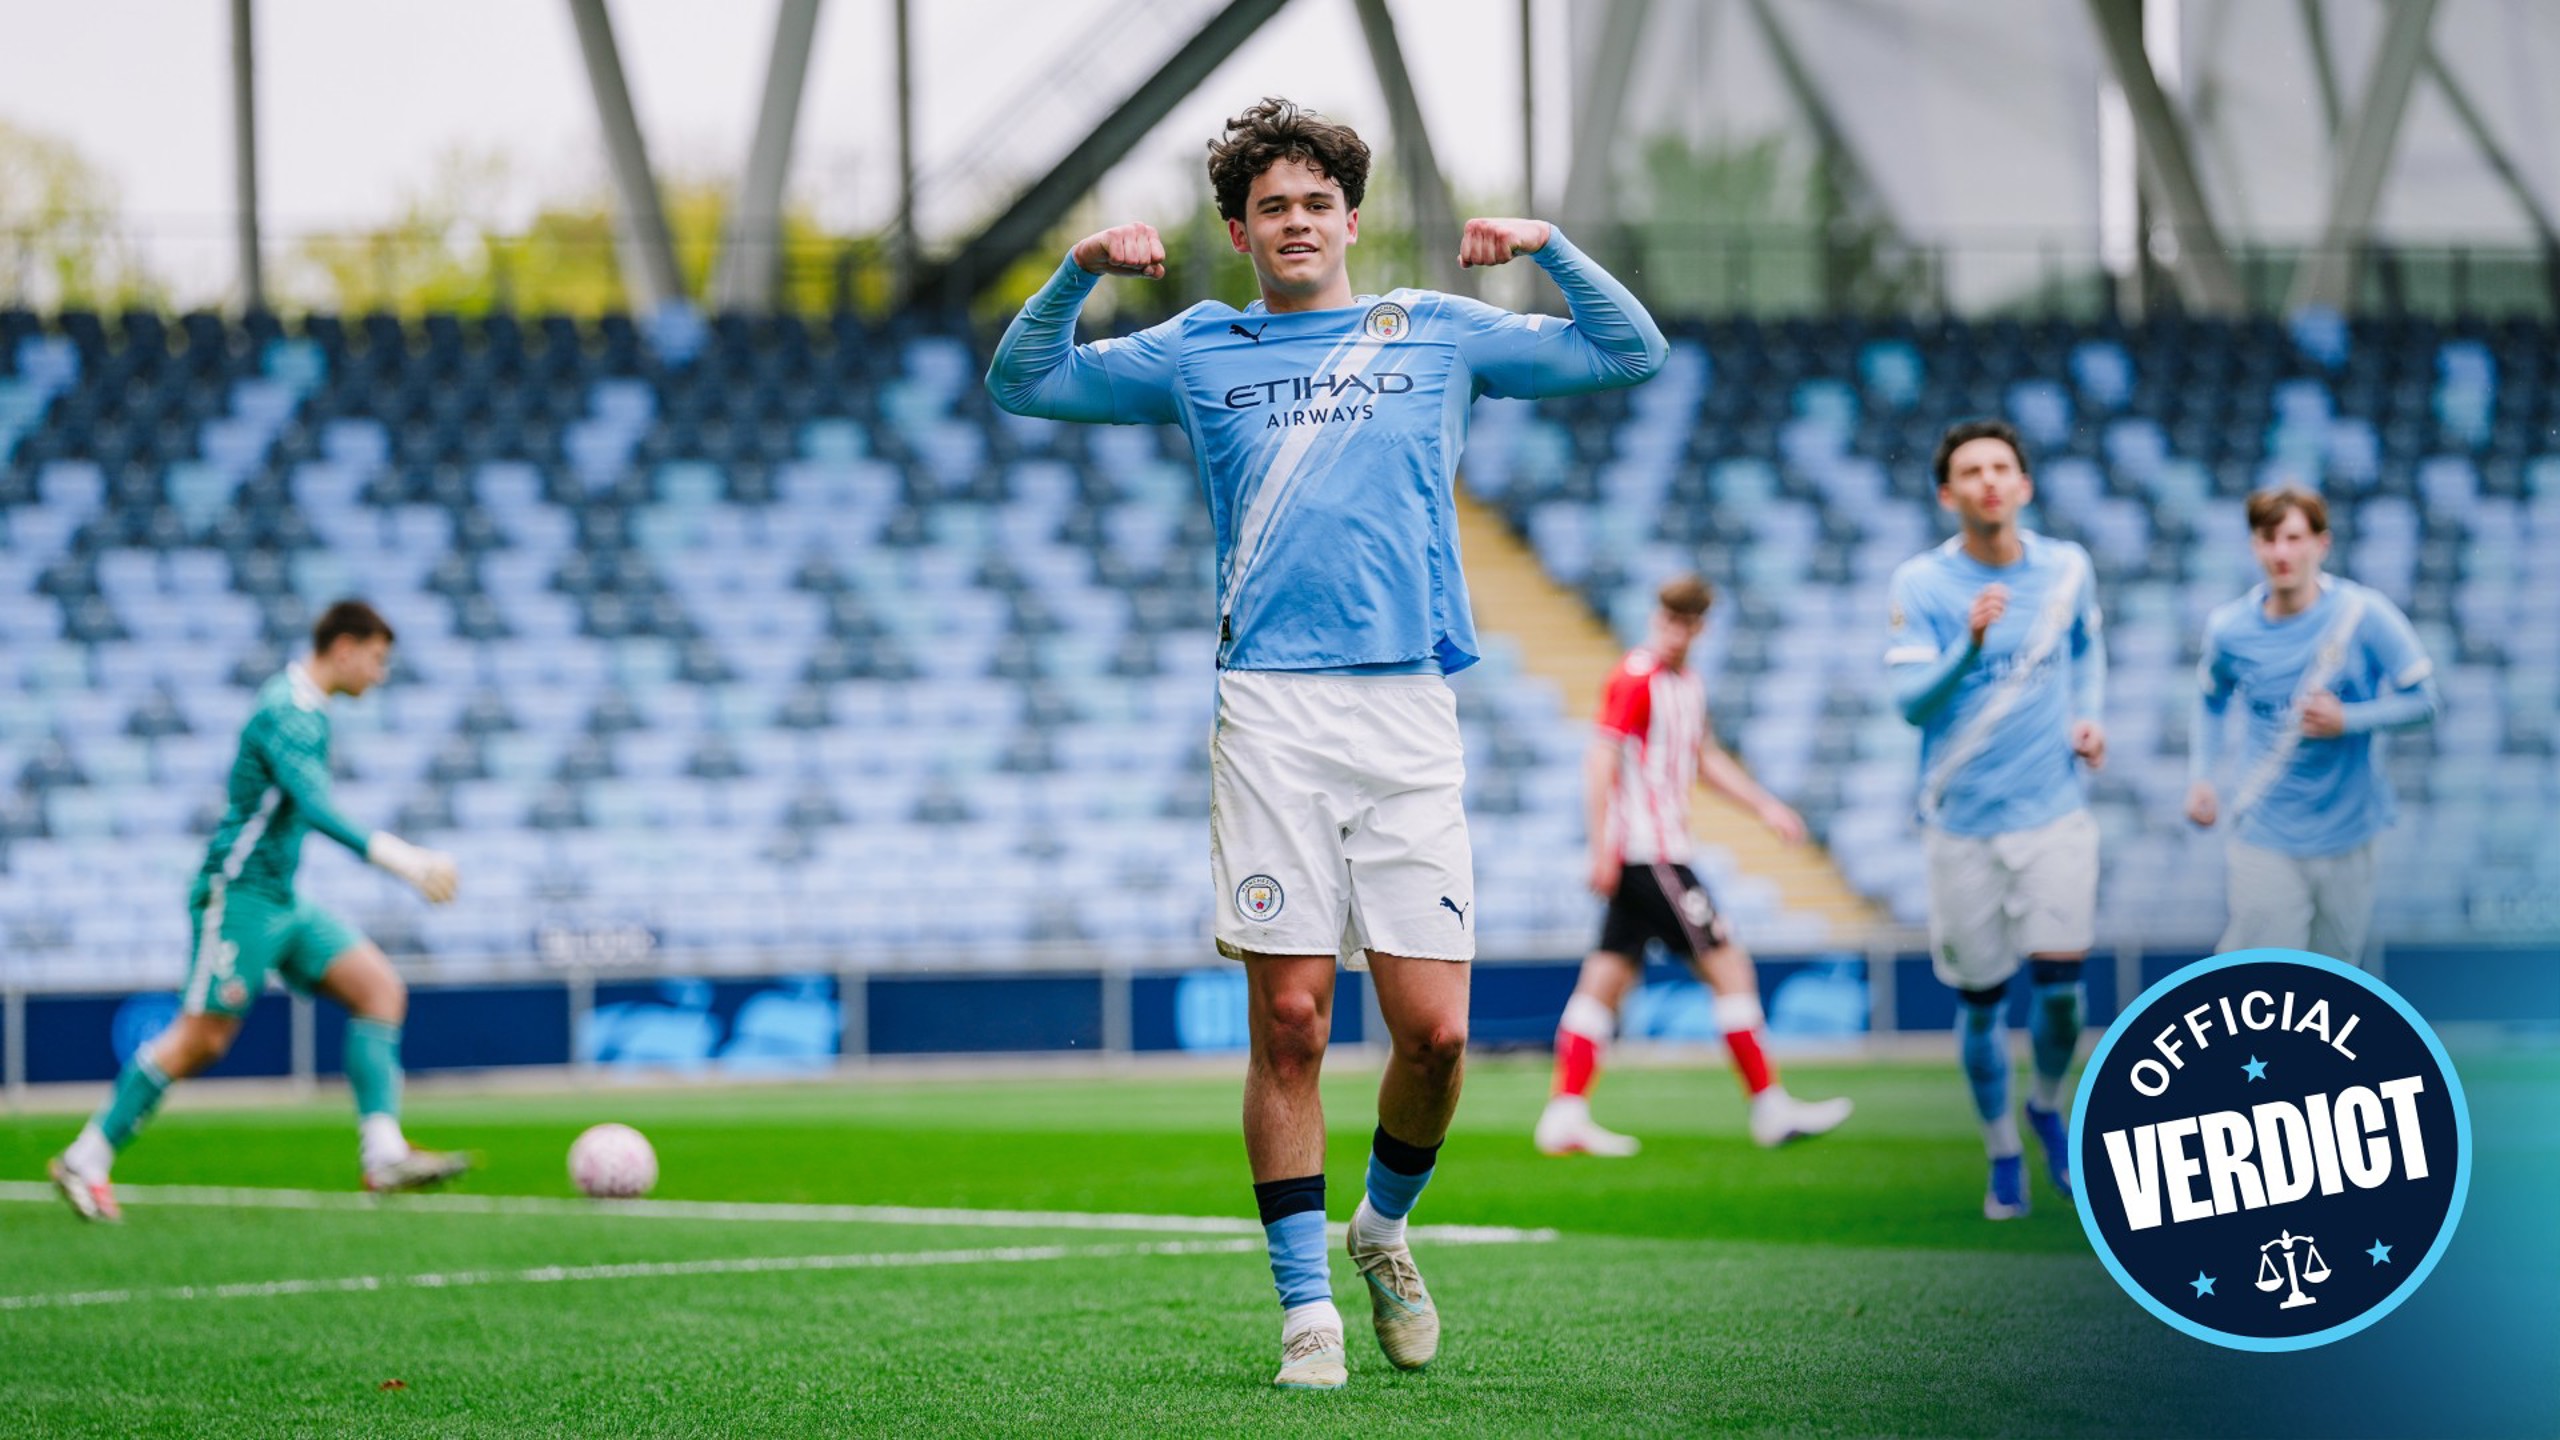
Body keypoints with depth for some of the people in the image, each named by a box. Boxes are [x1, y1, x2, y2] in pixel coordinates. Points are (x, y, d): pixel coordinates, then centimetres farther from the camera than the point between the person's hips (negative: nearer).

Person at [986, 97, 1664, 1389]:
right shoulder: (1197, 352, 15)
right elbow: (1020, 384, 20)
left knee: (1432, 1029, -5)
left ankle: (1383, 1226, 23)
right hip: (1270, 713, 0)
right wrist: (1080, 273, 4)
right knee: (1288, 1021, -5)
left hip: (1409, 714, 0)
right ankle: (1307, 1305, 4)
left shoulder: (1439, 336, 14)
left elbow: (1632, 352, 15)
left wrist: (1548, 247, 0)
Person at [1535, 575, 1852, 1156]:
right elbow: (1601, 759, -17)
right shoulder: (1636, 678, -12)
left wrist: (1767, 807, 25)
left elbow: (1706, 759, 30)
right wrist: (1603, 848, -21)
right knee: (1728, 966, -5)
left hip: (1663, 852, 9)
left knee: (1609, 975, 4)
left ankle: (1565, 1115, 2)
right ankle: (1770, 1108, 0)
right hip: (1648, 854, -9)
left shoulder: (1687, 684, 16)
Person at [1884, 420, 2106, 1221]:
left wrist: (2088, 717, 7)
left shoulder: (2067, 568, 2)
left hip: (2055, 814, 1)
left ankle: (2047, 1106, 20)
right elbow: (1911, 702, -15)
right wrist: (1970, 645, -31)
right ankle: (2002, 1153, 24)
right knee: (1980, 999, 4)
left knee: (2059, 979, -10)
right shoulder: (1920, 584, -7)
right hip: (1962, 819, -1)